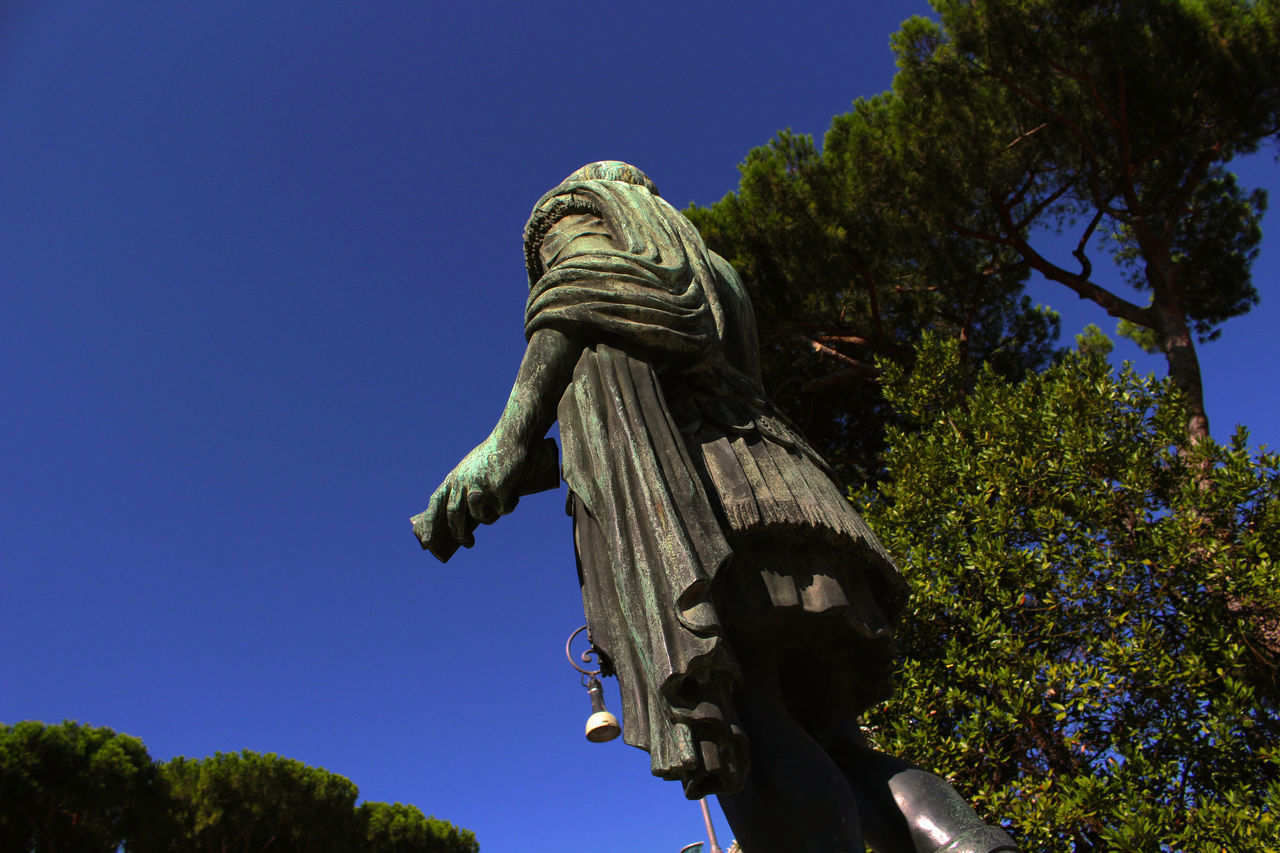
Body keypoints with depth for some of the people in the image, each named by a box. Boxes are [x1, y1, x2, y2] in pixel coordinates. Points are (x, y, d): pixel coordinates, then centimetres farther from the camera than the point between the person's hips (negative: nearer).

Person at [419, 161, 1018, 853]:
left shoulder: (578, 208, 24)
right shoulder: (709, 268, 44)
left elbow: (588, 301, 0)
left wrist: (510, 435, -12)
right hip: (762, 467, 7)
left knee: (735, 727, -24)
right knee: (827, 740, -4)